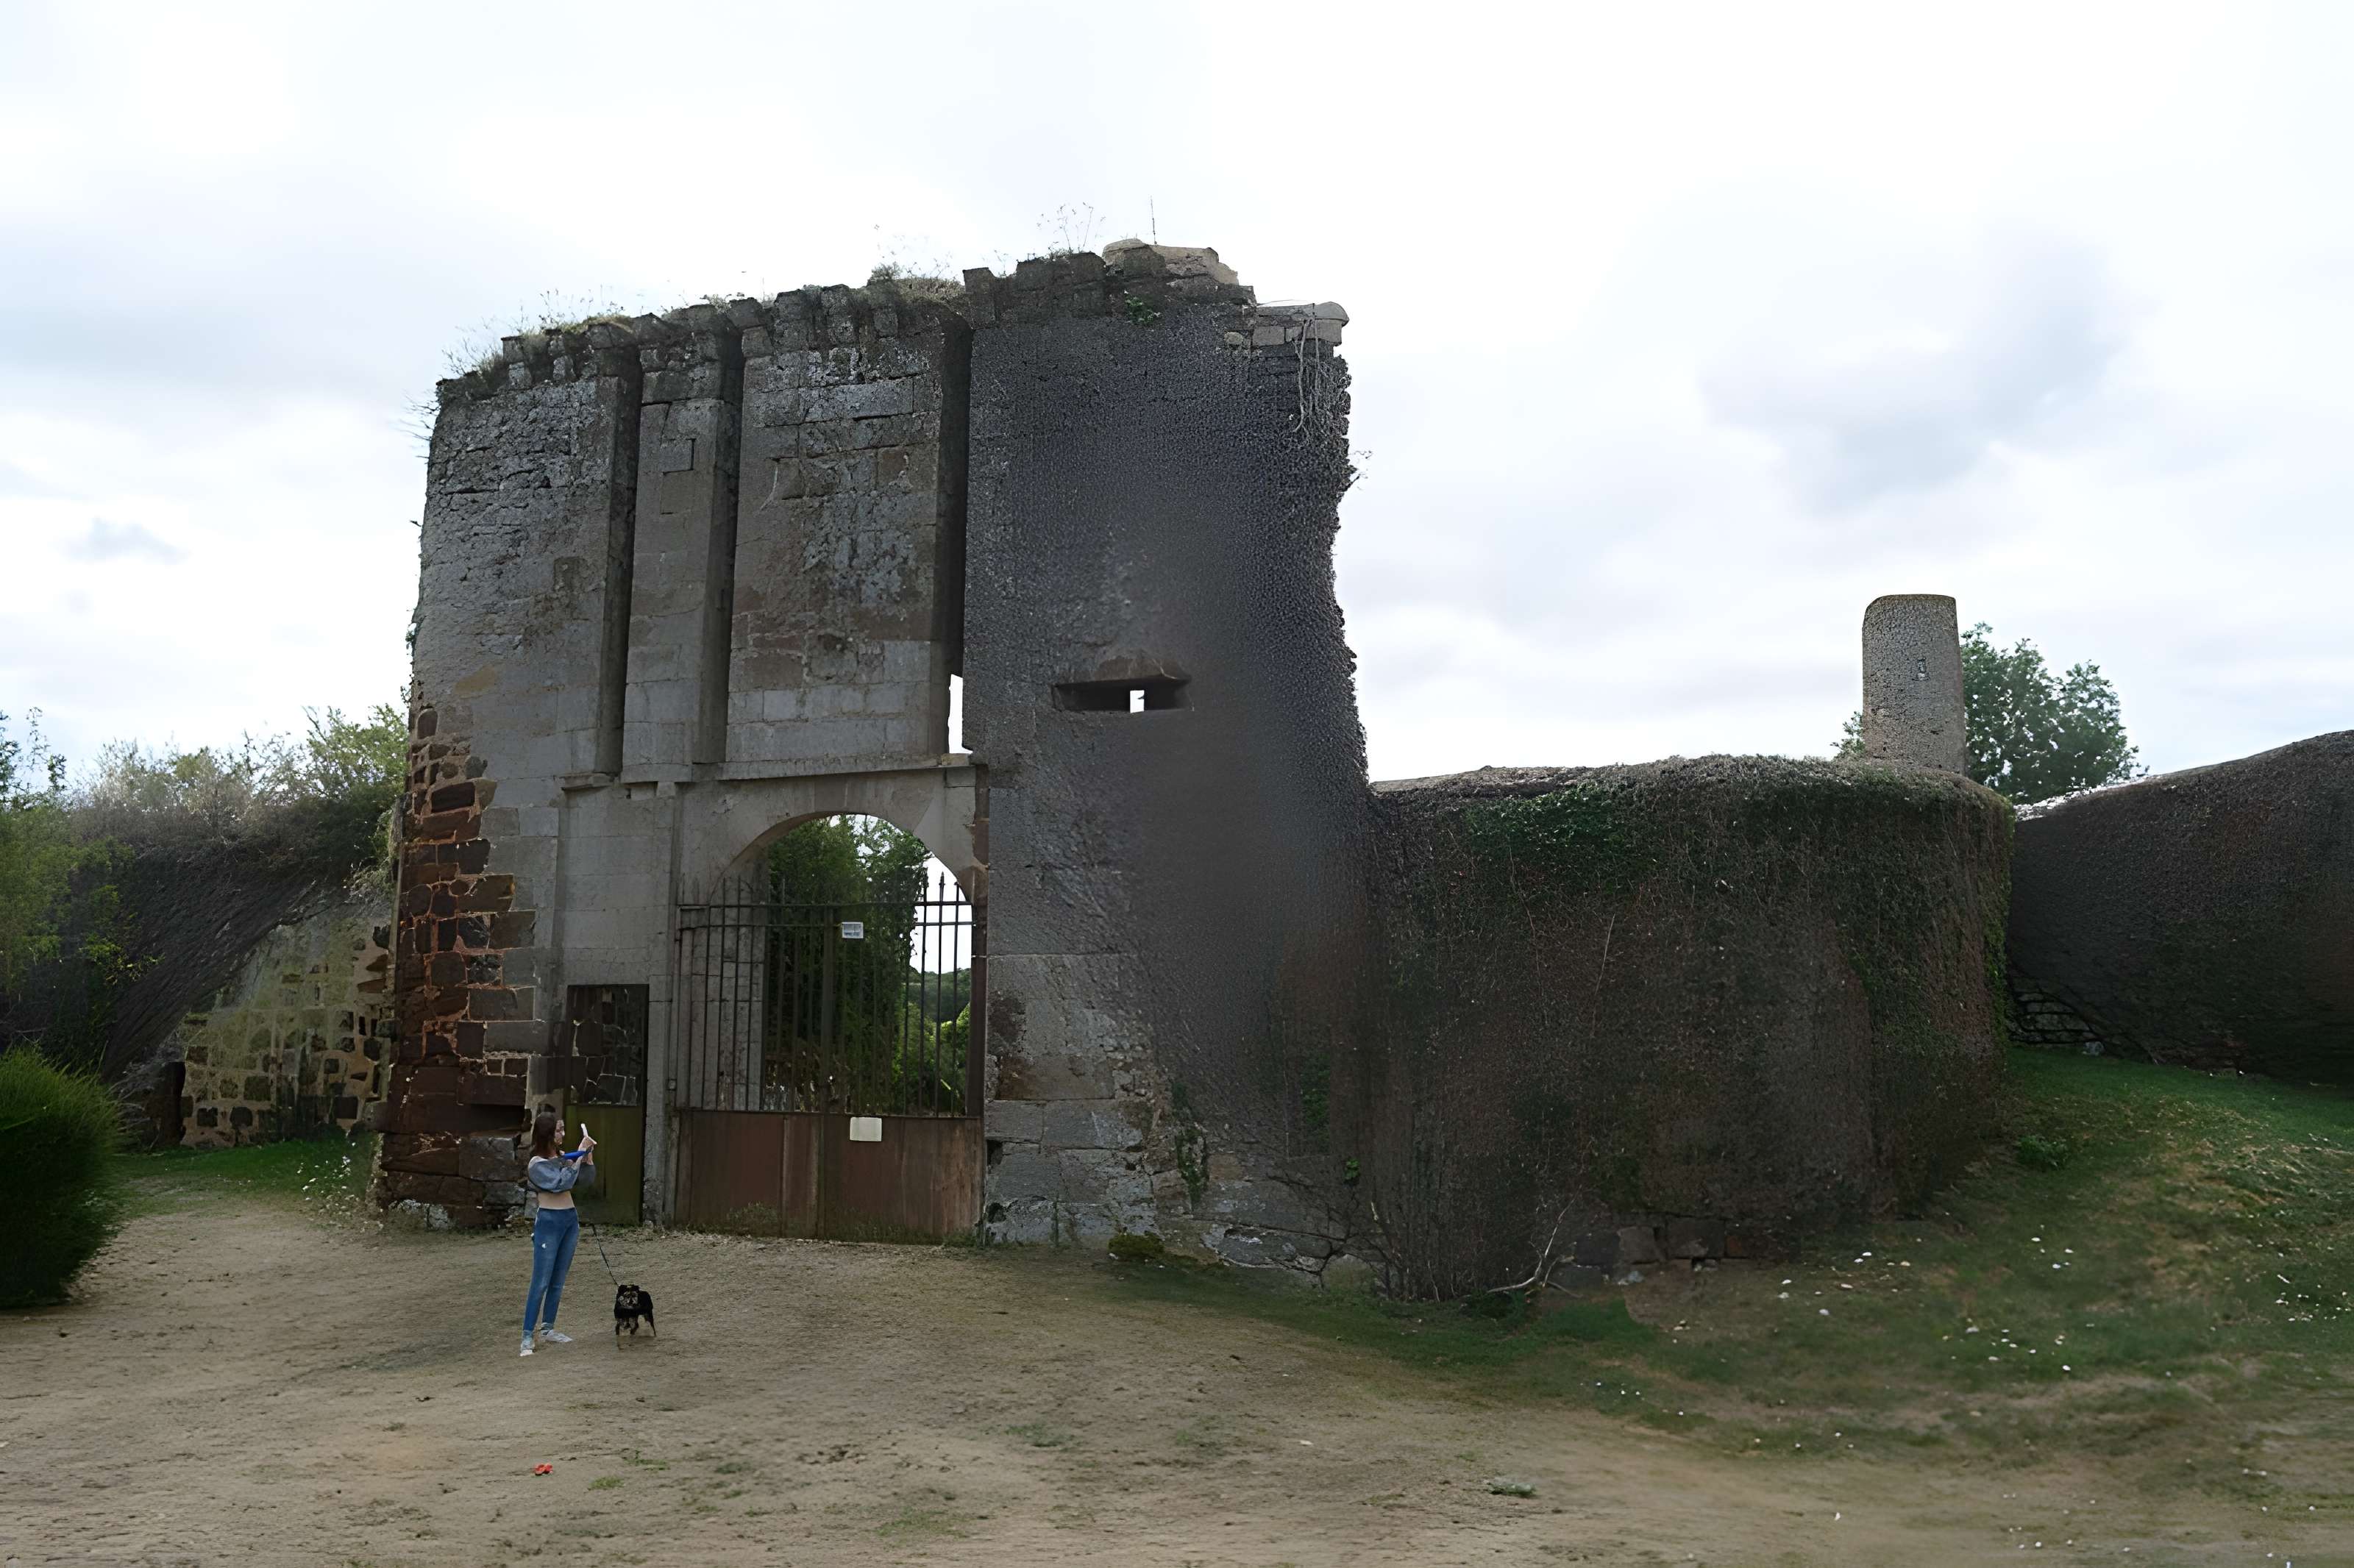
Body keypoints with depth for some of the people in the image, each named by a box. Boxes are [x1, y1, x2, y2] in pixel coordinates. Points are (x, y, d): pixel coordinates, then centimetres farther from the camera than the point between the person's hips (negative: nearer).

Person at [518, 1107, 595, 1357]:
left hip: (571, 1220, 6)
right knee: (541, 1283, -5)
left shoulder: (563, 1157, 6)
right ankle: (527, 1336, -2)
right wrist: (579, 1155, -21)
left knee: (558, 1282, 12)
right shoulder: (537, 1164, -10)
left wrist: (588, 1155, -3)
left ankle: (548, 1330, 20)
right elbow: (561, 1183, -22)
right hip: (549, 1223, -6)